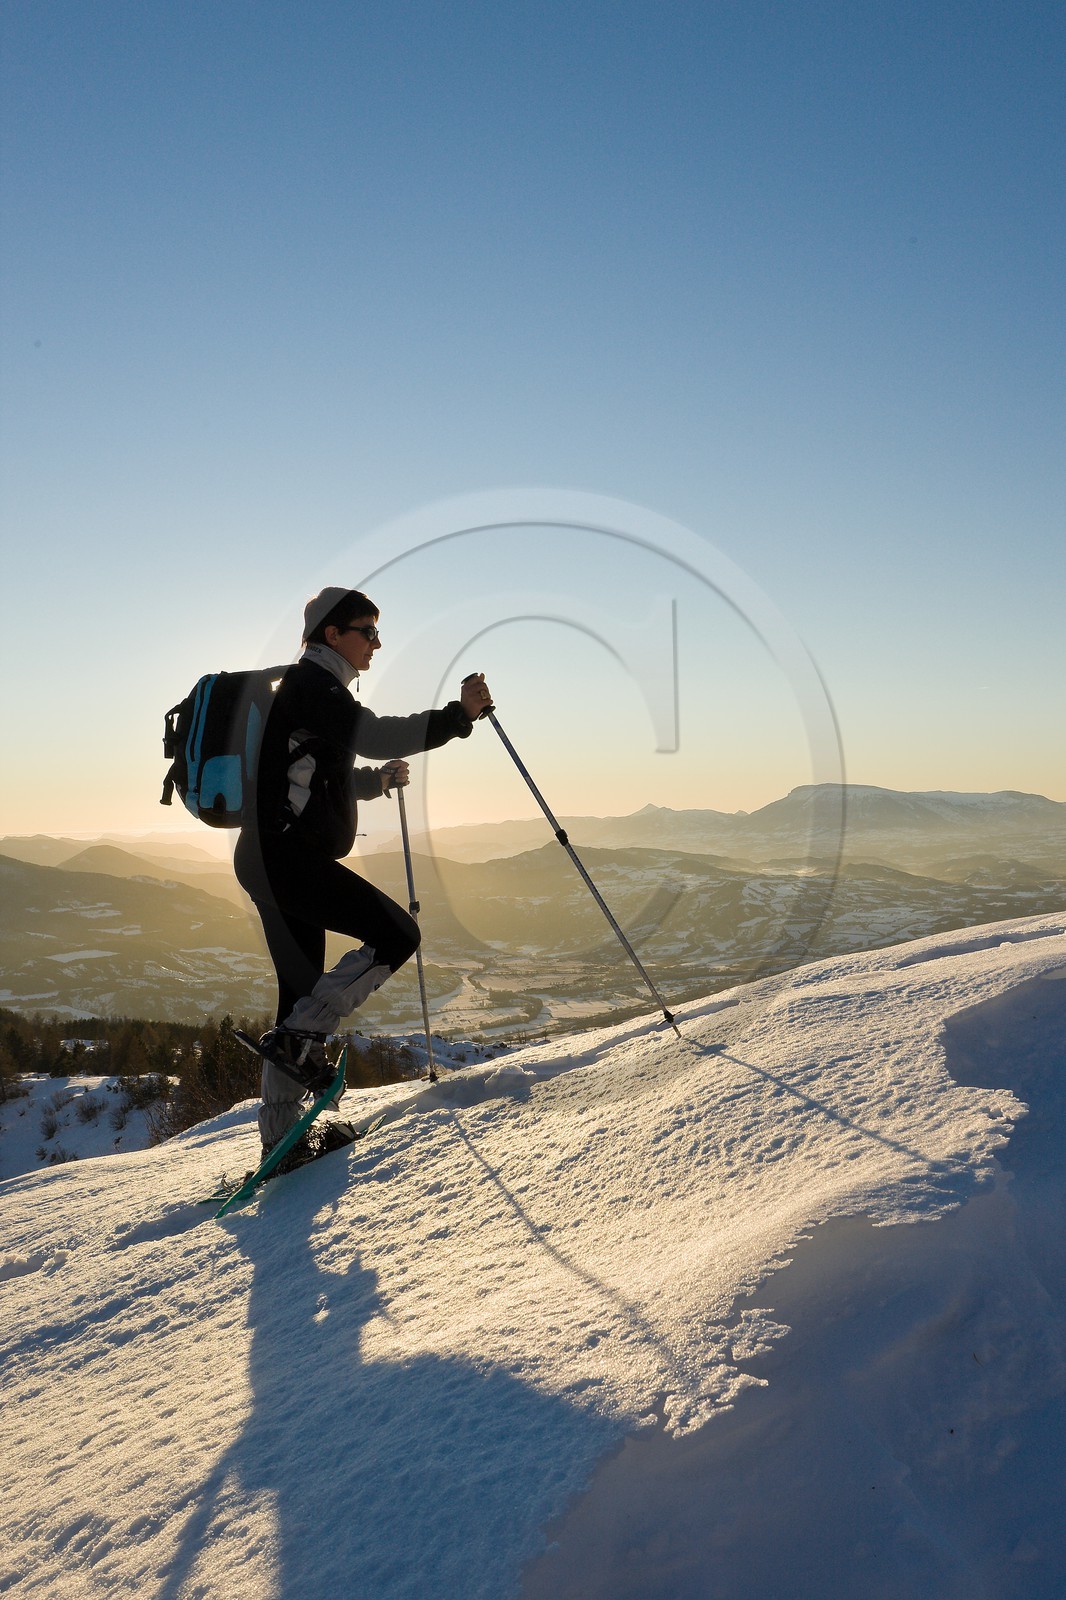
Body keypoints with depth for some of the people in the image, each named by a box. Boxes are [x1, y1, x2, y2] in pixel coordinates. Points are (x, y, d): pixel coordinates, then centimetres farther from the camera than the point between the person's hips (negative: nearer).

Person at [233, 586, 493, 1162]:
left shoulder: (317, 689, 25)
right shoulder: (312, 682, -7)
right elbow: (371, 734, -25)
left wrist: (379, 779, 22)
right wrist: (456, 716, -31)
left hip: (271, 860, 11)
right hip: (290, 857, -11)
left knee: (303, 994, 12)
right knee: (397, 934, -13)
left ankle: (279, 1137, 18)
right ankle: (301, 1036, -10)